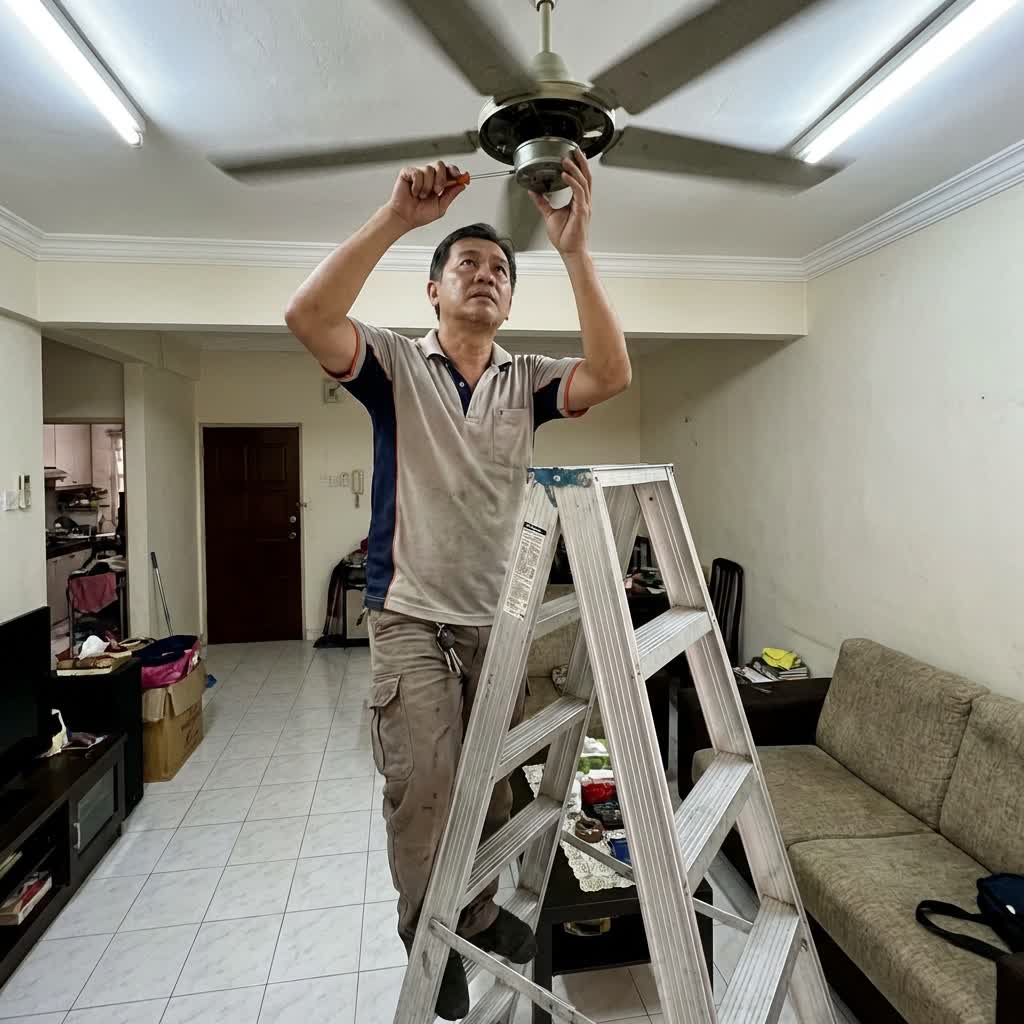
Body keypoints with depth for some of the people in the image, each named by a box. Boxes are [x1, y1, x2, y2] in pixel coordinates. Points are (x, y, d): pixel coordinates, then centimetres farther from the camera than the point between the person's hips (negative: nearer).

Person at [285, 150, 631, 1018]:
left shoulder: (527, 380, 3)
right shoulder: (395, 365, -2)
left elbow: (610, 375, -15)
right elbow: (307, 315, -19)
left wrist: (574, 250, -21)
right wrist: (396, 218, -24)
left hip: (498, 616, 3)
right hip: (410, 614, -2)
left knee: (491, 786, 15)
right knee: (421, 787, 1)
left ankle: (479, 916, 39)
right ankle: (429, 937, 27)